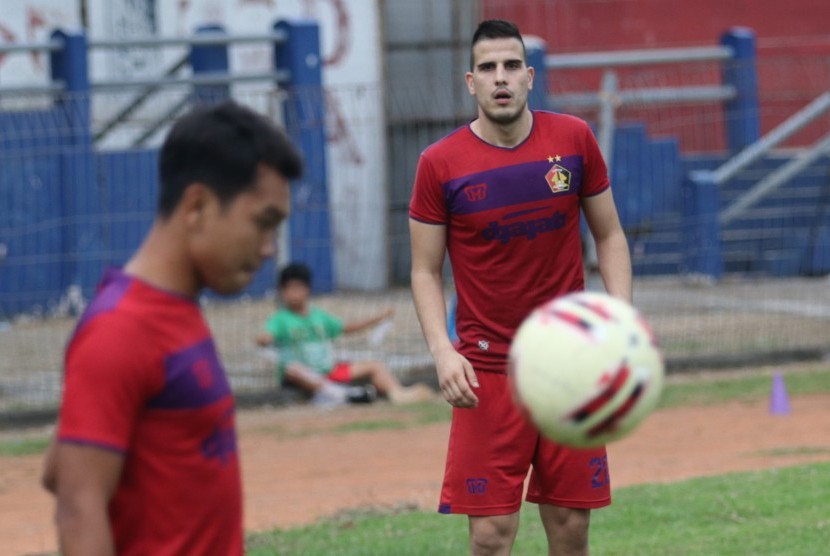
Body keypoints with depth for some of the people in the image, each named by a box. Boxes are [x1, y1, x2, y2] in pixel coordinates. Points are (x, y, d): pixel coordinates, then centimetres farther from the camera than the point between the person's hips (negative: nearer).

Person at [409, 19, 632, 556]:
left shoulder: (574, 139, 1)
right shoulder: (440, 164, -5)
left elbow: (609, 235, 9)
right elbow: (426, 271, 1)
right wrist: (443, 352, -13)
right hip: (487, 369, -2)